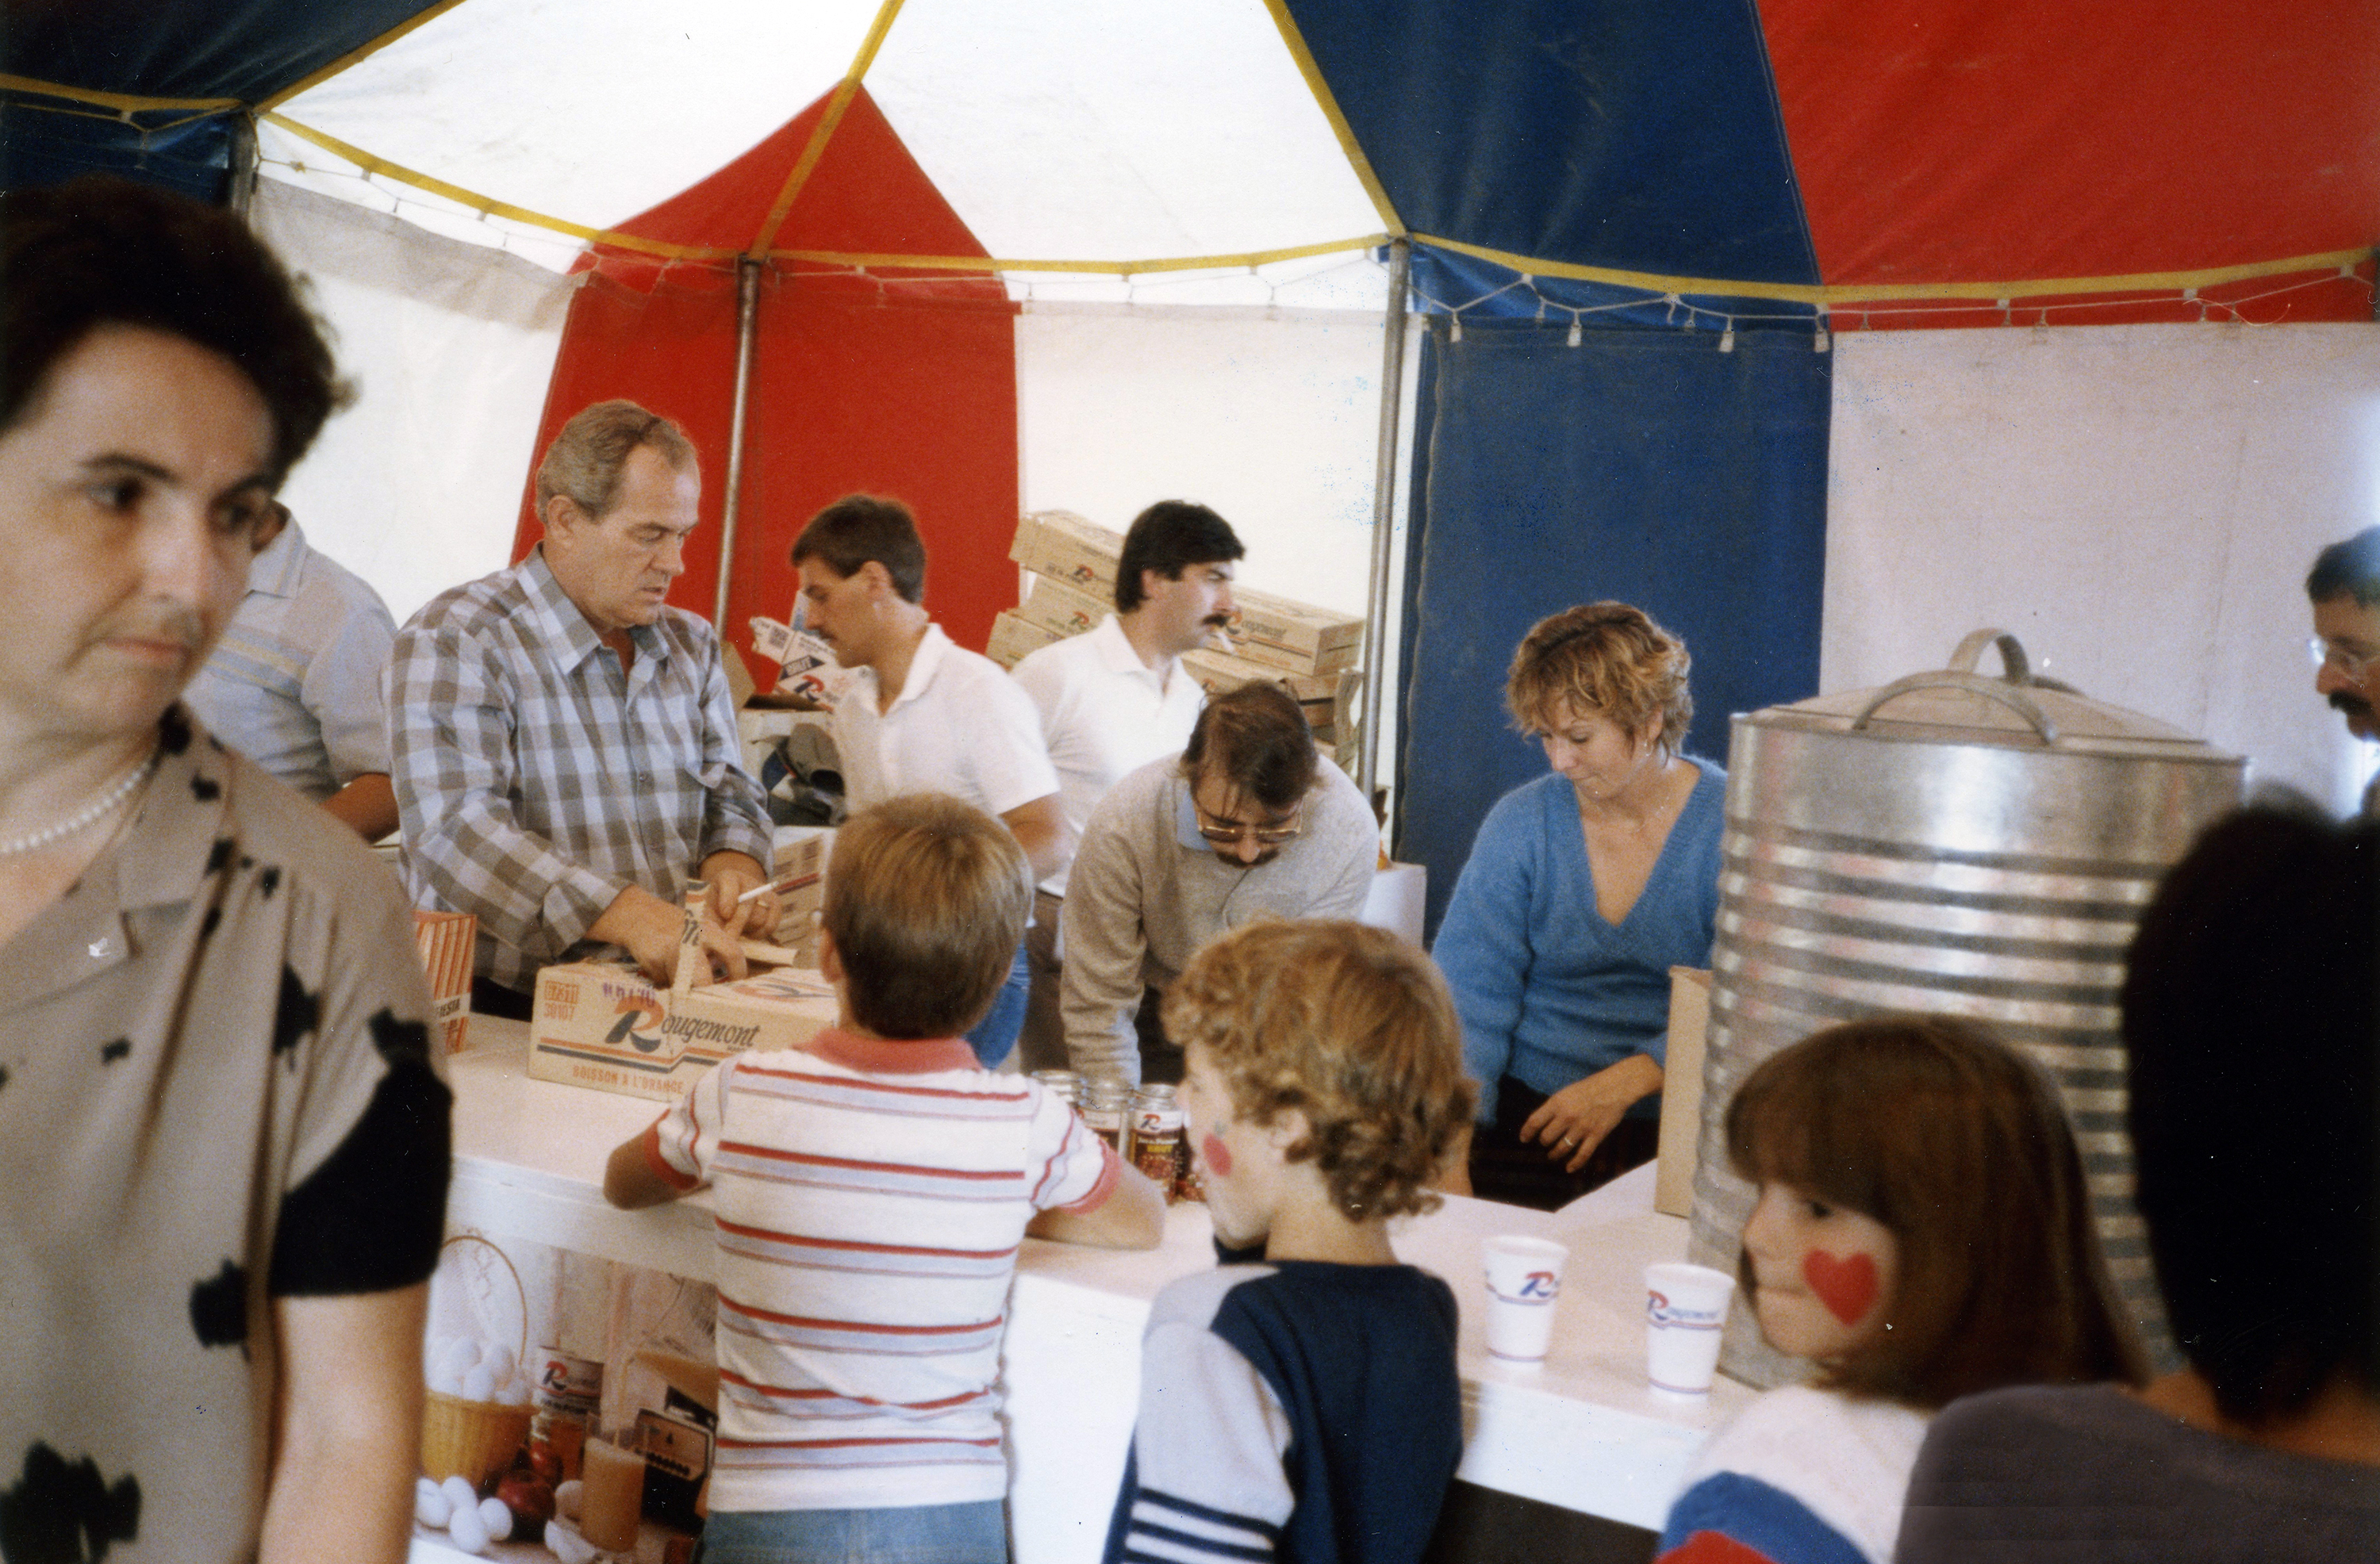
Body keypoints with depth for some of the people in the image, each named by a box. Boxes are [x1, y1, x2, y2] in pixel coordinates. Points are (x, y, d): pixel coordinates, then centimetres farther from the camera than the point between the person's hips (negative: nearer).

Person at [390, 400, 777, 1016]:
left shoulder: (692, 646, 16)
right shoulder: (453, 642, -7)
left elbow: (730, 797, 20)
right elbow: (455, 829, -20)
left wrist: (734, 867, -5)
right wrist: (625, 914, -31)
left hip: (669, 1001, 6)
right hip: (502, 1011, -6)